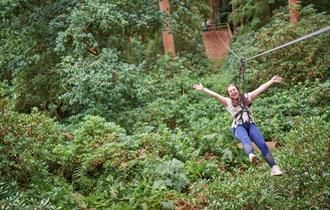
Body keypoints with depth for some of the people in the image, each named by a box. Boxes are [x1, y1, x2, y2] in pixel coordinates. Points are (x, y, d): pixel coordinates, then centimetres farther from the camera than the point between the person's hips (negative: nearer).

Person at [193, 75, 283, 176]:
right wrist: (203, 89, 2)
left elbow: (260, 89, 18)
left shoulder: (247, 97, 22)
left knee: (262, 144, -16)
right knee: (245, 140, -36)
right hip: (238, 126, -2)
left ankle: (274, 168, -20)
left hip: (251, 124, 3)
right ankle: (251, 155, -67)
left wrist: (272, 81, 16)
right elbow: (215, 95, 10)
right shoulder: (228, 102, 18)